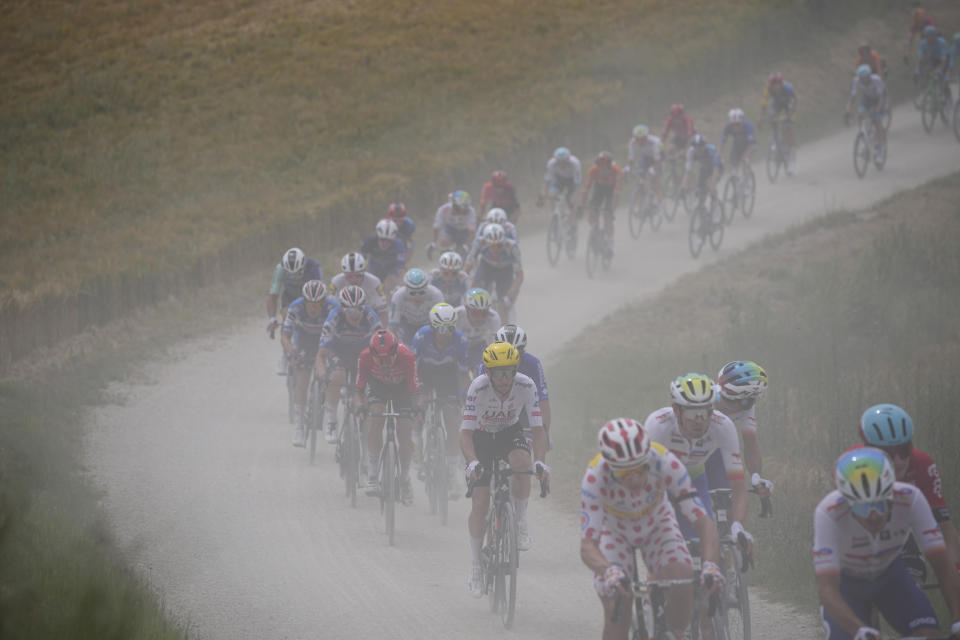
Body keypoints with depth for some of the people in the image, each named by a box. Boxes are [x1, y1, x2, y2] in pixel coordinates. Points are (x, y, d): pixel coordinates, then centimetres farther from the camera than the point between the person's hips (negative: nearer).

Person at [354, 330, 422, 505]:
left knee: (404, 430, -10)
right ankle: (372, 474, -27)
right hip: (377, 384, 0)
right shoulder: (365, 357, -31)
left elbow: (414, 389, -25)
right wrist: (360, 405, -38)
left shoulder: (407, 357, -34)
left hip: (402, 386, 0)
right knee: (375, 416, -26)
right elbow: (359, 387, -21)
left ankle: (405, 481, 6)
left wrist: (417, 406, -40)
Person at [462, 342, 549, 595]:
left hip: (509, 433, 1)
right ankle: (476, 566, 7)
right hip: (481, 436, -1)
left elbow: (537, 429, -24)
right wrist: (472, 462, -49)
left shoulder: (526, 386, -25)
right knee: (480, 503, -9)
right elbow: (466, 432, -32)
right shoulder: (479, 387, -30)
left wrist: (540, 462, -40)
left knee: (522, 461, -35)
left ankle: (520, 521, -13)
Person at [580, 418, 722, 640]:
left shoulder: (665, 462, -36)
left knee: (683, 587, -26)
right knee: (617, 615, -15)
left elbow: (702, 521, -35)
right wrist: (609, 572, -63)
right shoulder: (595, 477, -38)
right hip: (615, 531, -1)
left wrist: (710, 565, -53)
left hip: (658, 525, 1)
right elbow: (587, 545, -42)